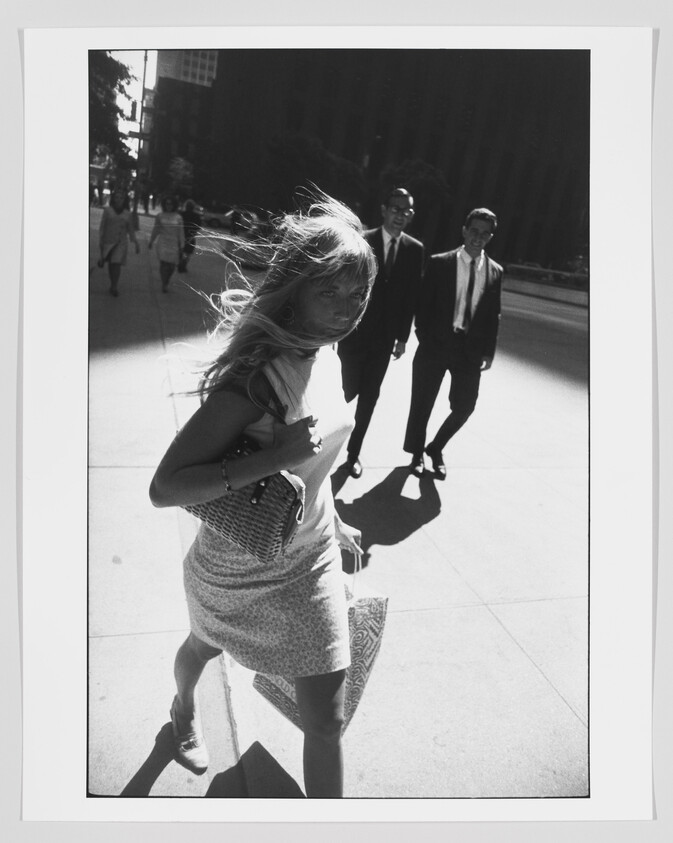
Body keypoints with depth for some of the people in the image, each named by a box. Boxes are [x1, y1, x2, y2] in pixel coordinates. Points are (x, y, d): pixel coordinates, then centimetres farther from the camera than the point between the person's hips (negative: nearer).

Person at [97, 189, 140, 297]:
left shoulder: (127, 213, 6)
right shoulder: (107, 210, 1)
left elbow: (130, 229, 11)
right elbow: (102, 226, 0)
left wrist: (135, 242, 5)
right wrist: (100, 240, -6)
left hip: (121, 242, 0)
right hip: (108, 241, 0)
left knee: (117, 264, -11)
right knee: (110, 264, 7)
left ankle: (114, 287, -4)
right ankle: (113, 284, 24)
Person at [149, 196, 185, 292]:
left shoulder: (178, 217, 2)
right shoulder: (159, 216, 3)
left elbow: (180, 232, 5)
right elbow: (155, 230, 12)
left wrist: (181, 246, 4)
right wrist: (151, 241, 15)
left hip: (174, 244, 1)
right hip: (162, 243, -1)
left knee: (172, 265, 1)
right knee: (163, 263, -12)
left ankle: (166, 283, 25)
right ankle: (164, 284, 0)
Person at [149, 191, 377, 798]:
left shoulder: (325, 352, -8)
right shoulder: (256, 373, -32)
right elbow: (164, 487, -34)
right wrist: (273, 458, -41)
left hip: (311, 557, 5)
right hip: (238, 566, -4)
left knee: (326, 720, 12)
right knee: (204, 646, 31)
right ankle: (185, 707, 69)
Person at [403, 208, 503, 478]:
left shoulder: (495, 271, 6)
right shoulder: (439, 263, -2)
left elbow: (493, 314, 8)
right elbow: (423, 304, -1)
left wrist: (488, 352, 4)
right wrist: (424, 338, -7)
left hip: (471, 347, 2)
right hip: (437, 343, -2)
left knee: (464, 406, 3)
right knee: (422, 403, 6)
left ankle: (435, 448, 29)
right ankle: (417, 453, 30)